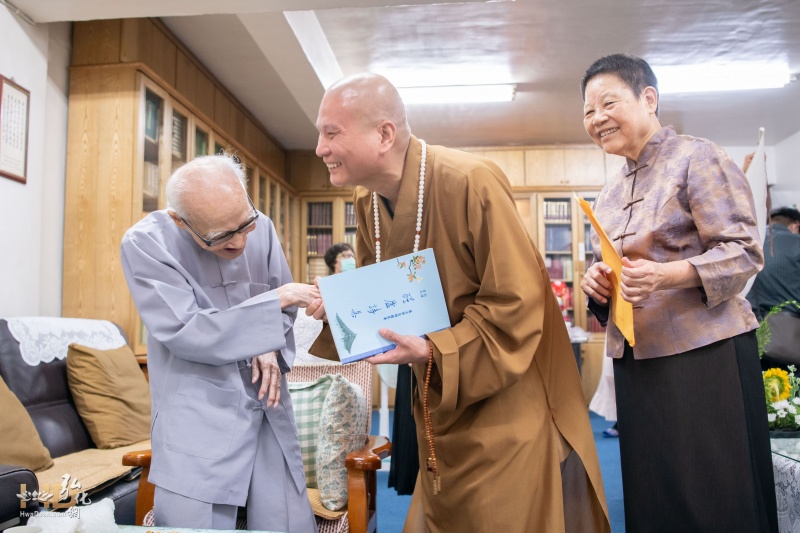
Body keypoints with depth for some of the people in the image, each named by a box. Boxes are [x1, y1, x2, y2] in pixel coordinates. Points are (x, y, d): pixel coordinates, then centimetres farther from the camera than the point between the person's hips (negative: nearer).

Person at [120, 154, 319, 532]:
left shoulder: (260, 227, -3)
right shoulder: (145, 243, -14)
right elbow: (185, 334, -19)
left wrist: (271, 346, -10)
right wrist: (276, 299, -20)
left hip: (267, 408, 4)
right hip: (197, 421, -3)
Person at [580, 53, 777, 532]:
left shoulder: (698, 158, -5)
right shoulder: (609, 196, 15)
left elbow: (744, 251, -12)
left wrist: (664, 275, -28)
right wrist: (598, 286, -3)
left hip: (704, 350, -6)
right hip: (637, 360, 6)